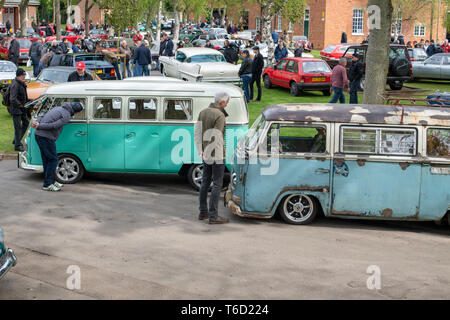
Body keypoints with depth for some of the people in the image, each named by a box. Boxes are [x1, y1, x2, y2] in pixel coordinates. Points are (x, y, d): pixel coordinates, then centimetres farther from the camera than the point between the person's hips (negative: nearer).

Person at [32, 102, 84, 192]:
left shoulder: (58, 108, 20)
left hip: (38, 135, 9)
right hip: (46, 137, -9)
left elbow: (42, 117, 16)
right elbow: (54, 125, -17)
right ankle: (47, 185, 0)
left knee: (46, 159, 15)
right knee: (53, 159, -2)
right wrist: (38, 126, -14)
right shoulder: (66, 116, -9)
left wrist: (37, 123, -1)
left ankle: (51, 181, 23)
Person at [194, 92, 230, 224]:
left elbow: (197, 132, 5)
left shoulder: (203, 112, 7)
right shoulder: (220, 116, -18)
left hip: (206, 154, 8)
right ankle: (213, 216, -1)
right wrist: (208, 154, -14)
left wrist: (201, 151, 3)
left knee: (205, 182, 16)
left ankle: (203, 212, 23)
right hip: (216, 154, -8)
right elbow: (216, 138, -22)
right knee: (217, 184, -3)